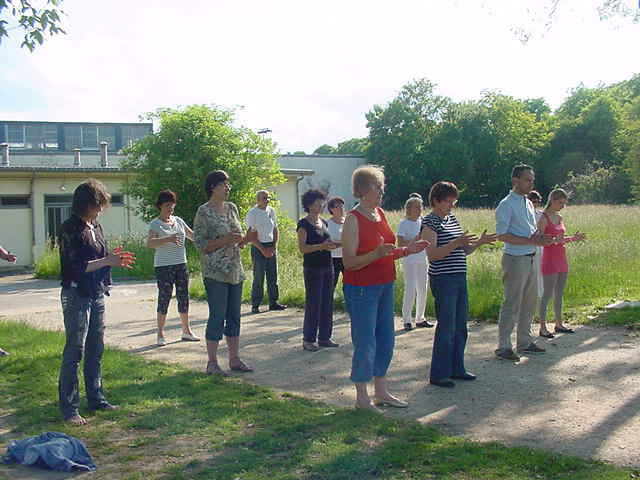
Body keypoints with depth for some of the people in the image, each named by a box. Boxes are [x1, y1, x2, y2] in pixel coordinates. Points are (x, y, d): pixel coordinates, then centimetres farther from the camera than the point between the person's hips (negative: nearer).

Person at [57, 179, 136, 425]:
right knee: (75, 351, -4)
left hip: (97, 294, 8)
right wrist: (108, 261, -21)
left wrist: (113, 257, -1)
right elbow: (77, 266, -19)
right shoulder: (70, 229, -12)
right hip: (76, 296, -8)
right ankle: (68, 408, 3)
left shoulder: (96, 227, 11)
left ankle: (96, 398, 24)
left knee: (96, 350, 13)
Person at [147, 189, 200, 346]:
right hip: (163, 267, -5)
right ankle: (160, 334, 6)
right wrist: (168, 239, -35)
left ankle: (186, 331, 18)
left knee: (184, 297, 8)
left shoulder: (178, 220, 11)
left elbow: (193, 236, 17)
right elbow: (150, 243, -21)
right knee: (164, 298, -3)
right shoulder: (155, 224, -6)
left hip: (181, 264, 6)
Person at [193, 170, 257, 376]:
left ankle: (234, 359, 19)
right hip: (215, 272, -7)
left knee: (234, 317, 11)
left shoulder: (232, 208, 12)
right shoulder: (204, 211, -8)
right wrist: (224, 241, -21)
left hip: (235, 271, 7)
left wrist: (247, 239, -1)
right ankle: (212, 363, 6)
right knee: (217, 317, -4)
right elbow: (200, 244, -12)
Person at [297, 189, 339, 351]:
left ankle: (324, 337, 16)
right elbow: (302, 248, -15)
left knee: (327, 303, 8)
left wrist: (332, 245, 2)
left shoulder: (324, 222, 13)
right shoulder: (304, 224, -8)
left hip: (327, 267, 7)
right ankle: (309, 339, 5)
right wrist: (321, 246, -25)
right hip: (312, 269, -7)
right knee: (313, 303, -3)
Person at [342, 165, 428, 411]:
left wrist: (407, 250, 3)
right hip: (361, 289, -8)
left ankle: (381, 391, 28)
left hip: (385, 286, 8)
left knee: (386, 340, 14)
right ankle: (362, 398, 13)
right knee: (365, 343, -1)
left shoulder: (380, 213, 10)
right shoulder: (353, 219, -14)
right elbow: (349, 262, -18)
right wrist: (377, 254, -31)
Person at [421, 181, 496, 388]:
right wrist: (456, 243, -28)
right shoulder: (430, 223, -10)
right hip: (443, 280, -8)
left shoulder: (452, 219, 16)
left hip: (459, 278, 9)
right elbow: (432, 255, -20)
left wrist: (479, 241, 3)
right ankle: (438, 375, 4)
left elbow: (464, 251, 20)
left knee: (460, 327, 14)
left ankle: (456, 368, 25)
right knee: (446, 328, -5)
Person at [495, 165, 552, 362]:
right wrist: (531, 241, -21)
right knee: (512, 305, -5)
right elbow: (502, 235, -18)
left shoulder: (529, 203, 16)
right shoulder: (506, 205, -11)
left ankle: (525, 342, 25)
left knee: (528, 304, 14)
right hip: (515, 259, -9)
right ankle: (503, 346, 2)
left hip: (530, 259, 9)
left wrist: (538, 237, -1)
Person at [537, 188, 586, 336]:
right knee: (547, 295, -5)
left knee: (559, 294, 12)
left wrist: (573, 238, 3)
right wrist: (554, 240, -30)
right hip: (550, 261, -8)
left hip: (562, 260, 8)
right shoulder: (543, 218, -12)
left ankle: (559, 324, 21)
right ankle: (543, 328, 1)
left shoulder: (559, 217, 12)